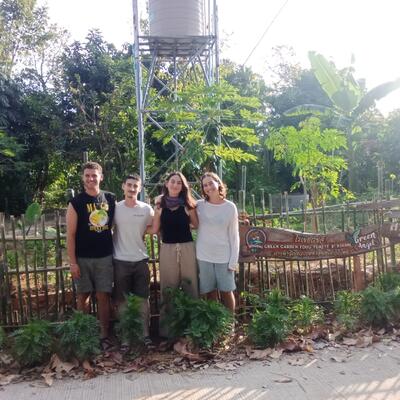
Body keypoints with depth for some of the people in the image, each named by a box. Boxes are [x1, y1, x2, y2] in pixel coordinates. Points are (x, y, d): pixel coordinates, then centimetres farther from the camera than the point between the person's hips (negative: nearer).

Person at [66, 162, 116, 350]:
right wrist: (72, 262, -10)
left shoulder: (110, 199, 4)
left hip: (105, 256, 2)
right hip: (83, 258, -2)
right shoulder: (76, 203, -4)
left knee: (103, 296, 6)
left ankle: (104, 335, 14)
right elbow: (70, 235, -6)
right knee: (83, 296, 8)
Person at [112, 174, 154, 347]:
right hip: (121, 261, 0)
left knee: (143, 299, 6)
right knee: (121, 300, 7)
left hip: (141, 260, 1)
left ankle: (145, 334, 16)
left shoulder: (147, 209, -1)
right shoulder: (115, 208, -3)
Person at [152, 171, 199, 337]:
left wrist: (189, 210, -2)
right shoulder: (160, 203, 4)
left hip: (187, 247, 0)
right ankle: (166, 327, 15)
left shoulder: (187, 203, 3)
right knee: (167, 288, 5)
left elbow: (196, 225, 2)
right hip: (167, 248, 0)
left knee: (190, 285, 3)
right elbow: (155, 230, 0)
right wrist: (158, 210, -4)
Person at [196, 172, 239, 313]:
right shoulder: (199, 205, -1)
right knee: (210, 293, 8)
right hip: (203, 257, 1)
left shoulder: (230, 207, -3)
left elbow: (234, 235, -1)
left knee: (226, 291, 6)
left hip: (224, 257, -1)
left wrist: (233, 260, -5)